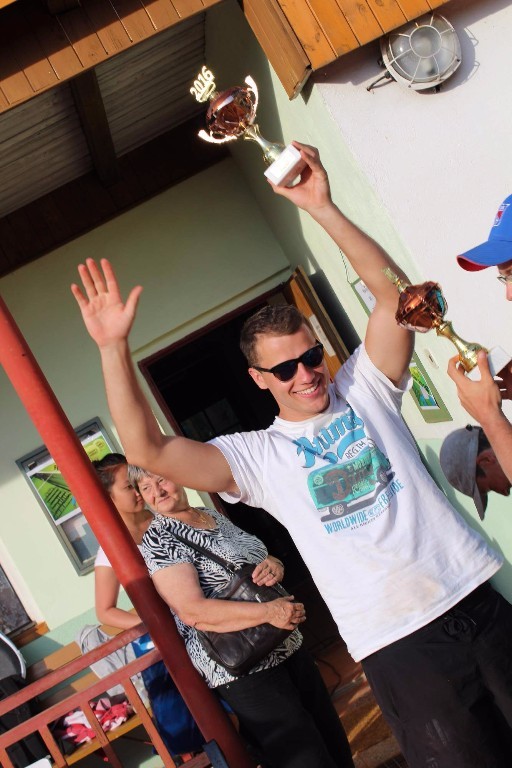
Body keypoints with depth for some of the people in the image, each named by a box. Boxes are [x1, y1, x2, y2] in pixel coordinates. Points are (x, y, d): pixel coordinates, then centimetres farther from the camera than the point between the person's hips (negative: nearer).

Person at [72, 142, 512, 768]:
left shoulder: (364, 388, 5)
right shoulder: (257, 457, -1)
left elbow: (393, 289, -6)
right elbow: (148, 451, -12)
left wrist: (322, 209, -14)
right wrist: (113, 349, -19)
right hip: (399, 646, -2)